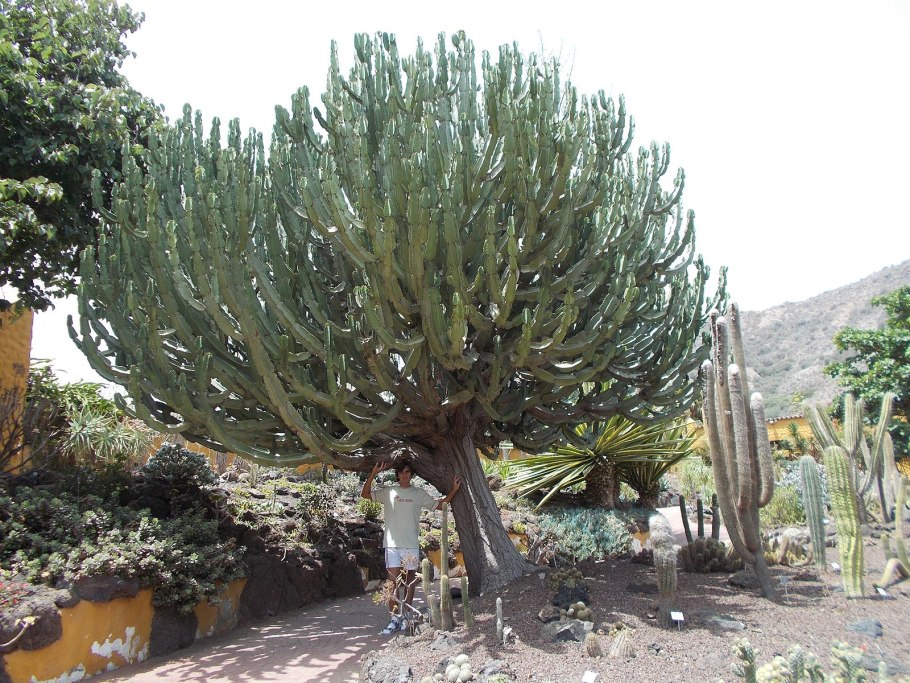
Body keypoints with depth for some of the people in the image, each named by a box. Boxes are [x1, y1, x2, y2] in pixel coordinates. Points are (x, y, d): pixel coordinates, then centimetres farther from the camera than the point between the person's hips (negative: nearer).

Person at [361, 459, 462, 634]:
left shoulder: (419, 493, 7)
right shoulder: (388, 492, 4)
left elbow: (438, 505, 13)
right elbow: (365, 494, -1)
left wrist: (454, 490, 4)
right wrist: (374, 472, -11)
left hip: (411, 544, 1)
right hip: (392, 544, -1)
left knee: (409, 582, 7)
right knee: (394, 582, -5)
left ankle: (405, 616, 19)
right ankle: (395, 618, 0)